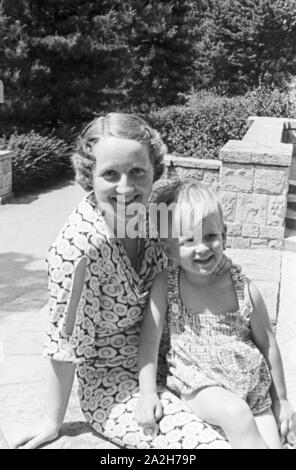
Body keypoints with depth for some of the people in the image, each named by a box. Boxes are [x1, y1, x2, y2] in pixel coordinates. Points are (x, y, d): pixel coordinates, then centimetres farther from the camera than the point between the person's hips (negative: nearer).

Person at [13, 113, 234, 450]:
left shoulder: (143, 214, -10)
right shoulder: (80, 245, -30)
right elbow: (66, 341, -19)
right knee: (213, 442, -17)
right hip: (112, 387, -6)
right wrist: (53, 421, -7)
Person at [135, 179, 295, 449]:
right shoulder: (165, 285, -12)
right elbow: (150, 337, -6)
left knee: (272, 443, -11)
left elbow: (268, 344, 1)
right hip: (197, 384, -2)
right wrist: (147, 393, -9)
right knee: (237, 414, -29)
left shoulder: (245, 290, -10)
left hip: (251, 390, 2)